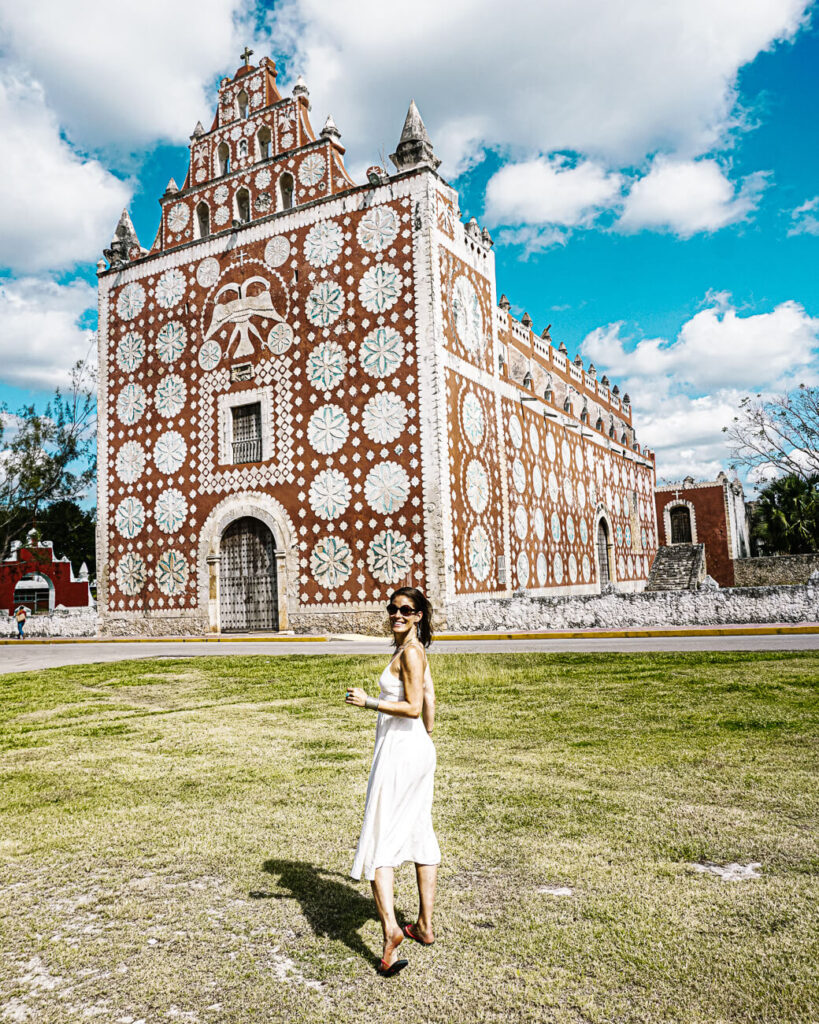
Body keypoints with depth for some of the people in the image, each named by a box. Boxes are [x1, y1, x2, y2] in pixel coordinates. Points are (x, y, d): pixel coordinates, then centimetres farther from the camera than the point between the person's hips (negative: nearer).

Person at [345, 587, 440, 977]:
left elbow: (413, 708, -21)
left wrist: (368, 702, -18)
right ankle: (425, 925, 27)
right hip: (419, 752, 10)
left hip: (399, 754, -10)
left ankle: (390, 928, -10)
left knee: (378, 840, -4)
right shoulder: (413, 651, 12)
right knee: (420, 835, 16)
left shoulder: (410, 652, -16)